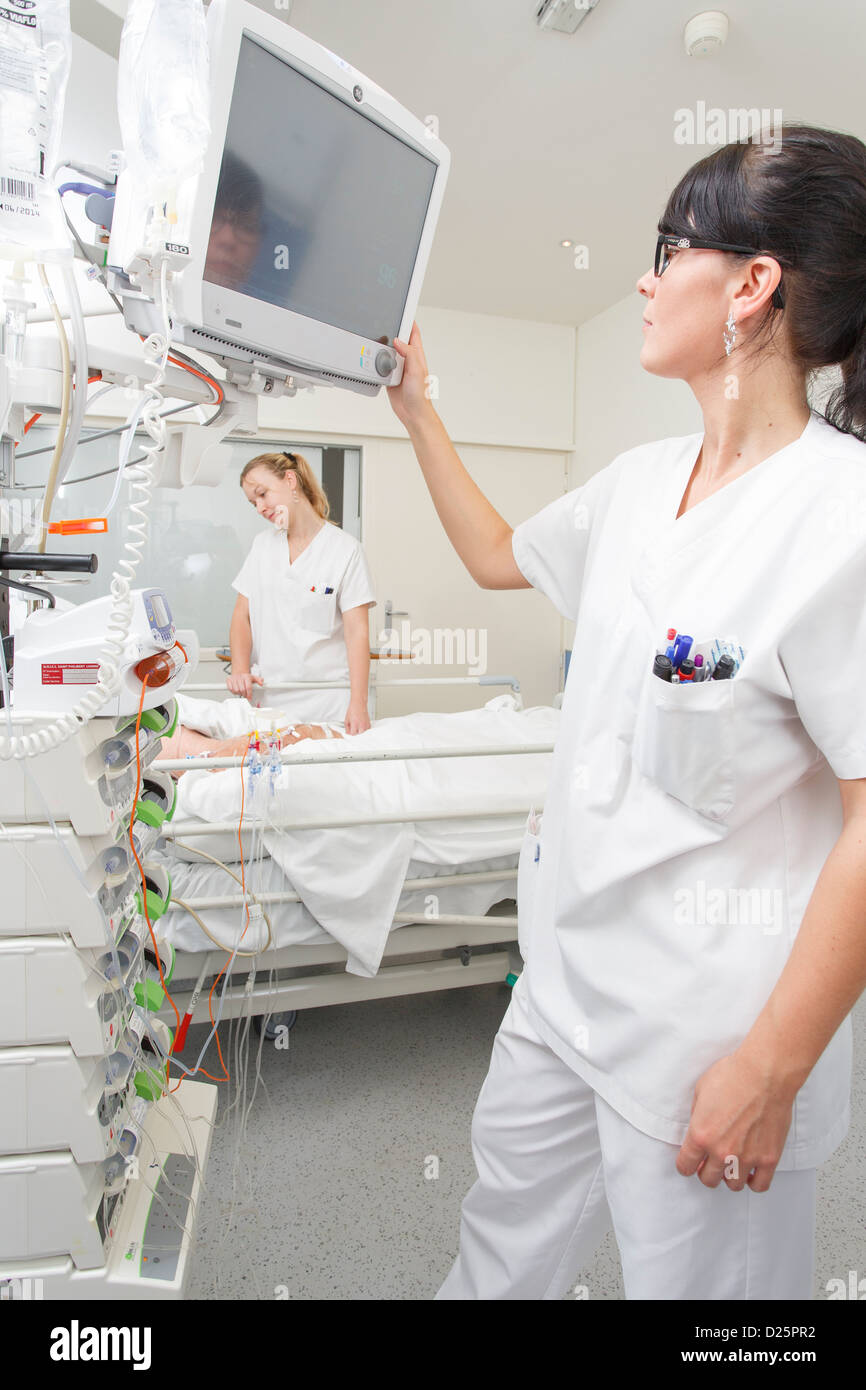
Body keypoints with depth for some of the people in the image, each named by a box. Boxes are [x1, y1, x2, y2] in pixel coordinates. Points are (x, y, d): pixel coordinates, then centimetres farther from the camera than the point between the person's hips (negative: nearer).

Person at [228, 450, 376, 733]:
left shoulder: (345, 549, -1)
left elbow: (357, 632, -8)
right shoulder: (262, 545, 14)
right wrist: (240, 669, -7)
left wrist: (358, 704, -18)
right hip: (266, 701, 3)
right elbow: (242, 616, 11)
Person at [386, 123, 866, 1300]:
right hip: (568, 967, 7)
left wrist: (771, 1070, -17)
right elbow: (497, 557, 20)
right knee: (505, 1240, 28)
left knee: (690, 1275, 19)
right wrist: (418, 414, 21)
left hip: (711, 1021, -7)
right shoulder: (643, 480, 3)